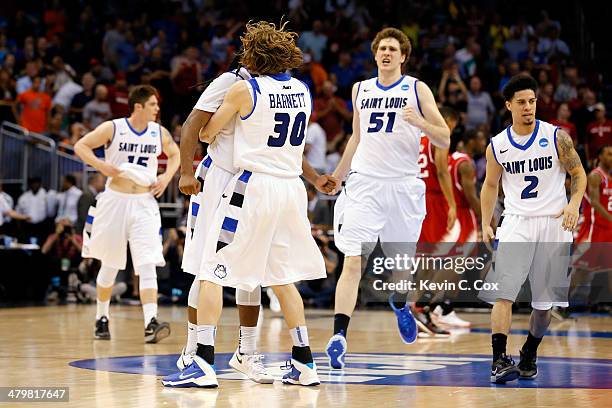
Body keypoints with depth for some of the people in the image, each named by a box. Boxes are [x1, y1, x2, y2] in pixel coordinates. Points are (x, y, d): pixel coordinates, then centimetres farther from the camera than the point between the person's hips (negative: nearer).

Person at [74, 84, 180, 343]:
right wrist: (101, 166, -16)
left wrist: (167, 176, 2)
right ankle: (101, 319, 29)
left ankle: (151, 324, -22)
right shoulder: (113, 128, -8)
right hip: (115, 201, -2)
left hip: (144, 204, 2)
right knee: (109, 266, 10)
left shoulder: (159, 133, 2)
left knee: (147, 265, -13)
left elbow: (174, 154, 20)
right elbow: (81, 146, -2)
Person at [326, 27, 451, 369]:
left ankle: (400, 304, 45)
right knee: (353, 263, -12)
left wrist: (420, 123, -21)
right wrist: (336, 177, 27)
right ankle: (339, 337, -17)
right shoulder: (360, 90, 12)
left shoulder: (417, 89, 1)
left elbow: (445, 140, -2)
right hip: (364, 184, 1)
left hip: (403, 185, -1)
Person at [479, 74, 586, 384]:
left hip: (553, 223, 0)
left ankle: (529, 355, 26)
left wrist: (574, 203, -13)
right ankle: (500, 360, -19)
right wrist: (486, 225, 8)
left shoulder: (556, 137, -3)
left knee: (544, 300, 5)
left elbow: (579, 174, 5)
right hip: (516, 223, 0)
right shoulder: (497, 146, 3)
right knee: (503, 292, -16)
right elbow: (490, 185, 16)